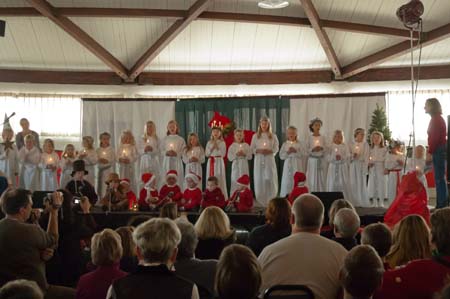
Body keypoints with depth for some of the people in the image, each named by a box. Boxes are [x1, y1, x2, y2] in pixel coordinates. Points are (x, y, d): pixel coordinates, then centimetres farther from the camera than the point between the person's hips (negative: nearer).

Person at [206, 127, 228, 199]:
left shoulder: (222, 143, 2)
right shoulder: (209, 143, 11)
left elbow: (223, 154, -6)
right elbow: (207, 154, 5)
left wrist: (217, 147, -13)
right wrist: (212, 148, -8)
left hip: (219, 162, -3)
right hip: (211, 162, 3)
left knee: (220, 180, -6)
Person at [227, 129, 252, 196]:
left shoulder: (246, 145, 4)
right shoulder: (232, 146, 2)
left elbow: (250, 156, 1)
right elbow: (229, 157, -4)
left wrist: (244, 154, -16)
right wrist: (236, 154, -17)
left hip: (244, 165, 1)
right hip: (235, 165, -1)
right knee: (235, 181, -1)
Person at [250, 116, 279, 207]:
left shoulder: (273, 136, 7)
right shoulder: (255, 136, 9)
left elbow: (276, 149, 4)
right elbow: (252, 148, 7)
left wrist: (270, 151, -14)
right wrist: (258, 150, -11)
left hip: (269, 159, -1)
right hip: (259, 159, 1)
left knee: (270, 179, -7)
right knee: (259, 179, -3)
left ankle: (270, 201, 0)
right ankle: (260, 201, 5)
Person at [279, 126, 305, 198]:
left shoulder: (299, 144, 4)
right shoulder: (285, 144, 8)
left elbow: (303, 154, -3)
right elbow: (281, 156, 3)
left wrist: (296, 151, -15)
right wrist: (287, 152, -12)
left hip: (297, 165, -1)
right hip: (288, 164, 1)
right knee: (287, 181, -1)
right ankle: (286, 196, 4)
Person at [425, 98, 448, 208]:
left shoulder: (436, 119, -13)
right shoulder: (437, 118, 17)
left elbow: (435, 138, -19)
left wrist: (430, 152, -16)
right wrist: (431, 151, 18)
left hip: (438, 150, -10)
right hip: (439, 150, 10)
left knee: (439, 178, -8)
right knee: (439, 177, 11)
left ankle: (442, 205, -6)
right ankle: (442, 204, 15)